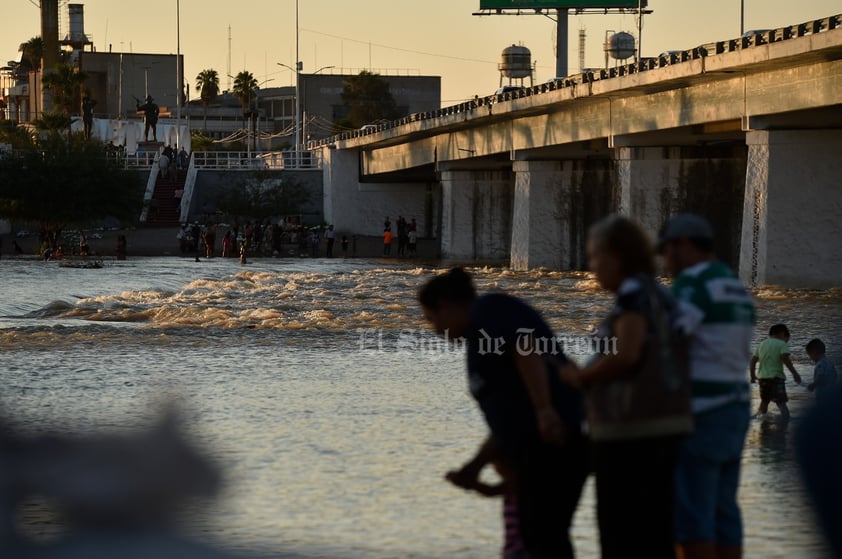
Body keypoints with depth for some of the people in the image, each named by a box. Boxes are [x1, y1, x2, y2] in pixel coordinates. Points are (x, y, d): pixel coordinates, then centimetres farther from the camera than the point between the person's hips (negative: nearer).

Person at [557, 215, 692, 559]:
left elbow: (626, 355, -21)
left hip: (633, 430, -9)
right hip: (667, 424, 9)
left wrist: (581, 377, -6)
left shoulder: (633, 292, -10)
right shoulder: (659, 293, 16)